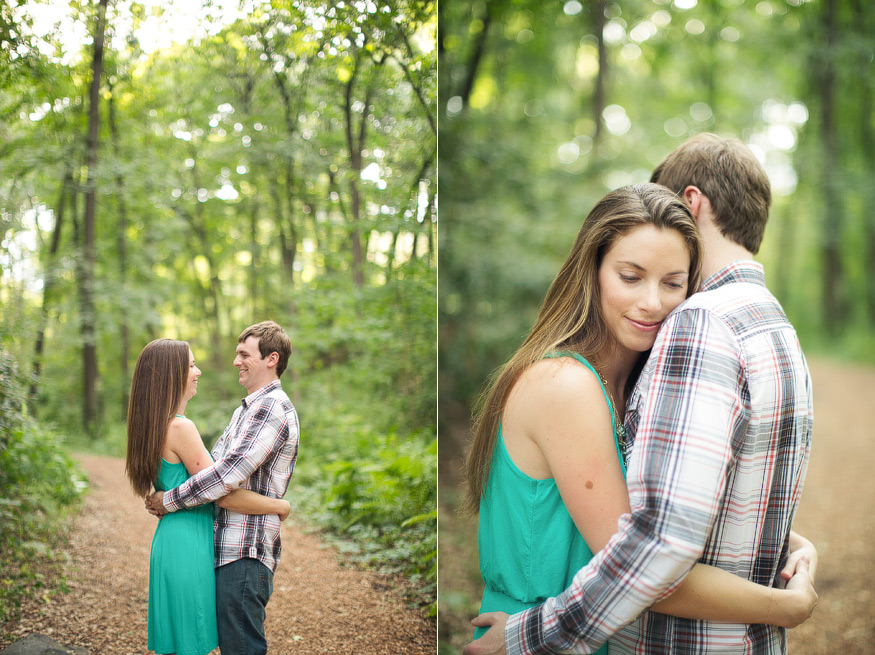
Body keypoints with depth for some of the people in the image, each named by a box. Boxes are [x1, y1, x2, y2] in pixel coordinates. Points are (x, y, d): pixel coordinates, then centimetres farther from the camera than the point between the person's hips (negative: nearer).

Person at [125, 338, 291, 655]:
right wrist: (280, 505, -7)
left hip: (170, 539, 10)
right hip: (187, 544, -10)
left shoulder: (157, 426, 11)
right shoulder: (180, 427, -19)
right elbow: (224, 495, -18)